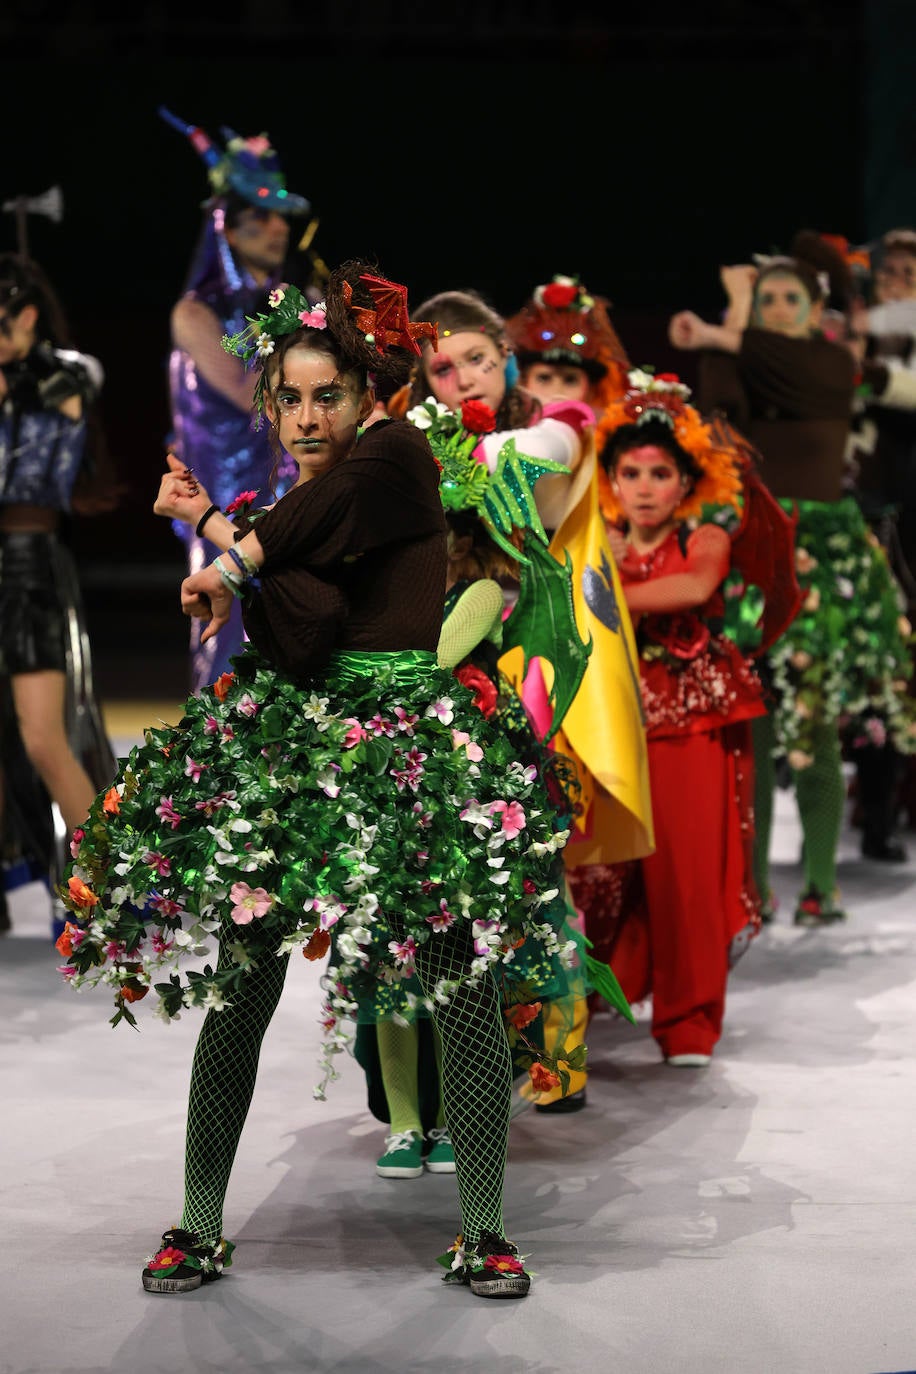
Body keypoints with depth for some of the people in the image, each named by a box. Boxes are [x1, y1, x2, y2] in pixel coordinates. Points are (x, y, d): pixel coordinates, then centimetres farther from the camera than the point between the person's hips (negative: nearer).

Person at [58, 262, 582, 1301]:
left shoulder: (401, 455, -1)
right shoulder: (285, 509, 14)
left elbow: (342, 494, -23)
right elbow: (298, 641, 1)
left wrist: (234, 559, -11)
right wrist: (218, 530, 1)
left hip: (410, 740, -4)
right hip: (286, 747, 4)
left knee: (463, 983, -5)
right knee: (239, 990, 1)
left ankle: (482, 1233, 7)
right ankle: (199, 1229, 12)